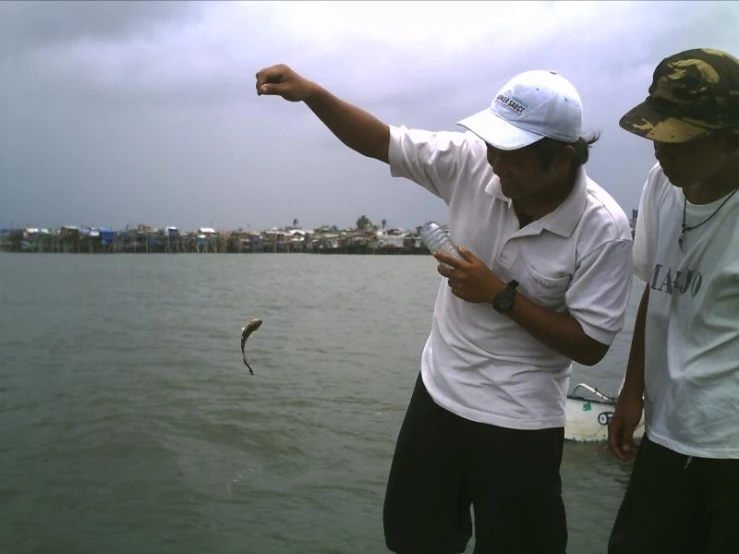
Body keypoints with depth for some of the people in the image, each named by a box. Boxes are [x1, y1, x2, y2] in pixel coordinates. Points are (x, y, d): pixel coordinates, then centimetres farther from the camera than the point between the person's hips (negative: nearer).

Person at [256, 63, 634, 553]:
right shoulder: (471, 161, -12)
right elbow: (379, 142, -7)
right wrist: (310, 91, -21)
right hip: (439, 393, 4)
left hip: (519, 422, -4)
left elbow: (590, 345, -17)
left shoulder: (604, 230, -21)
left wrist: (500, 295, -23)